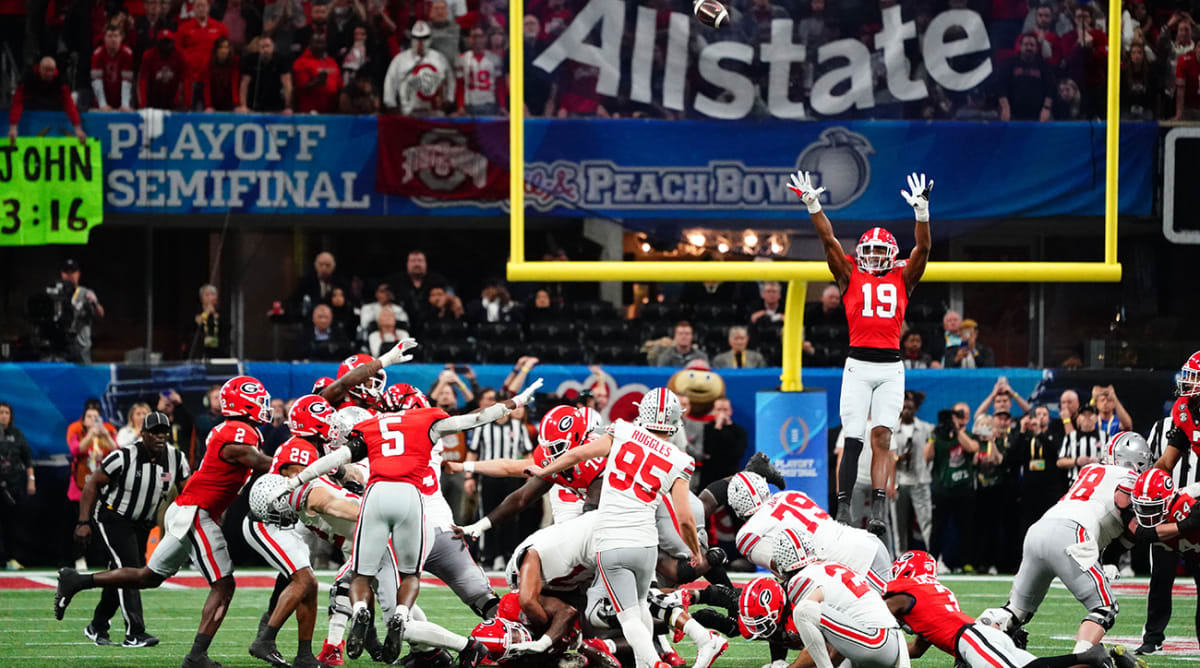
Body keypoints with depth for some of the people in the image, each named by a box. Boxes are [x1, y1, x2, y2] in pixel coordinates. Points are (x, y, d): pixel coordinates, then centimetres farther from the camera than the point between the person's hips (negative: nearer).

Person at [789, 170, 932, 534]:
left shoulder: (902, 279, 13)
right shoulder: (850, 276, 11)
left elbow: (922, 248, 4)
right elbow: (829, 241, 4)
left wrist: (922, 210, -9)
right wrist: (813, 206, -5)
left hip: (891, 367, 1)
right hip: (858, 364, -1)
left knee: (882, 437, -5)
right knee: (852, 441, -5)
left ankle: (878, 513, -11)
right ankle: (842, 511, -1)